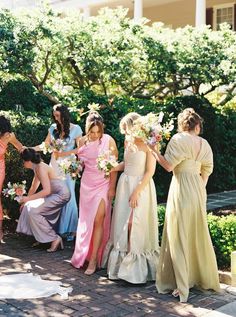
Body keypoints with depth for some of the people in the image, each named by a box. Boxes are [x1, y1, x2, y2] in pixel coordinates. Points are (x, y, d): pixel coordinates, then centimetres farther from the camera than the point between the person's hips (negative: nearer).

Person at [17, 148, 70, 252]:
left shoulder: (41, 168, -20)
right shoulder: (37, 168, 8)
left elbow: (46, 191, -28)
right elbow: (33, 188, 19)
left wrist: (28, 198, -23)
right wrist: (25, 201, 23)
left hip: (61, 195, -10)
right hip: (54, 194, 10)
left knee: (33, 211, -13)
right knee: (29, 207, 9)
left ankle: (55, 238, -9)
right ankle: (41, 238, 14)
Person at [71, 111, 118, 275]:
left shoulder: (109, 140, -9)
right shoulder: (83, 141, 2)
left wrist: (112, 187, -10)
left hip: (104, 183, -4)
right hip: (87, 183, 4)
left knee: (98, 220, -11)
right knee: (86, 220, 7)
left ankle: (93, 259, -6)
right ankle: (83, 254, 22)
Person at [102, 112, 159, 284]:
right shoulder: (128, 142, 7)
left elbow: (150, 172, -13)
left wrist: (137, 192, -15)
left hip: (141, 186, -6)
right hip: (125, 184, 7)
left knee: (136, 224, -3)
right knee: (122, 223, 8)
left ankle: (137, 268, 9)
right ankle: (122, 263, 20)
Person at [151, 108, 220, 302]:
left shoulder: (178, 139, -9)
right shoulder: (204, 144, 9)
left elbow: (168, 166, -13)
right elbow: (206, 172, 13)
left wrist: (155, 151, -2)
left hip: (181, 190, -6)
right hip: (198, 190, 6)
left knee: (179, 237, 0)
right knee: (198, 235, 17)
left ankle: (182, 285, 2)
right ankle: (205, 278, 28)